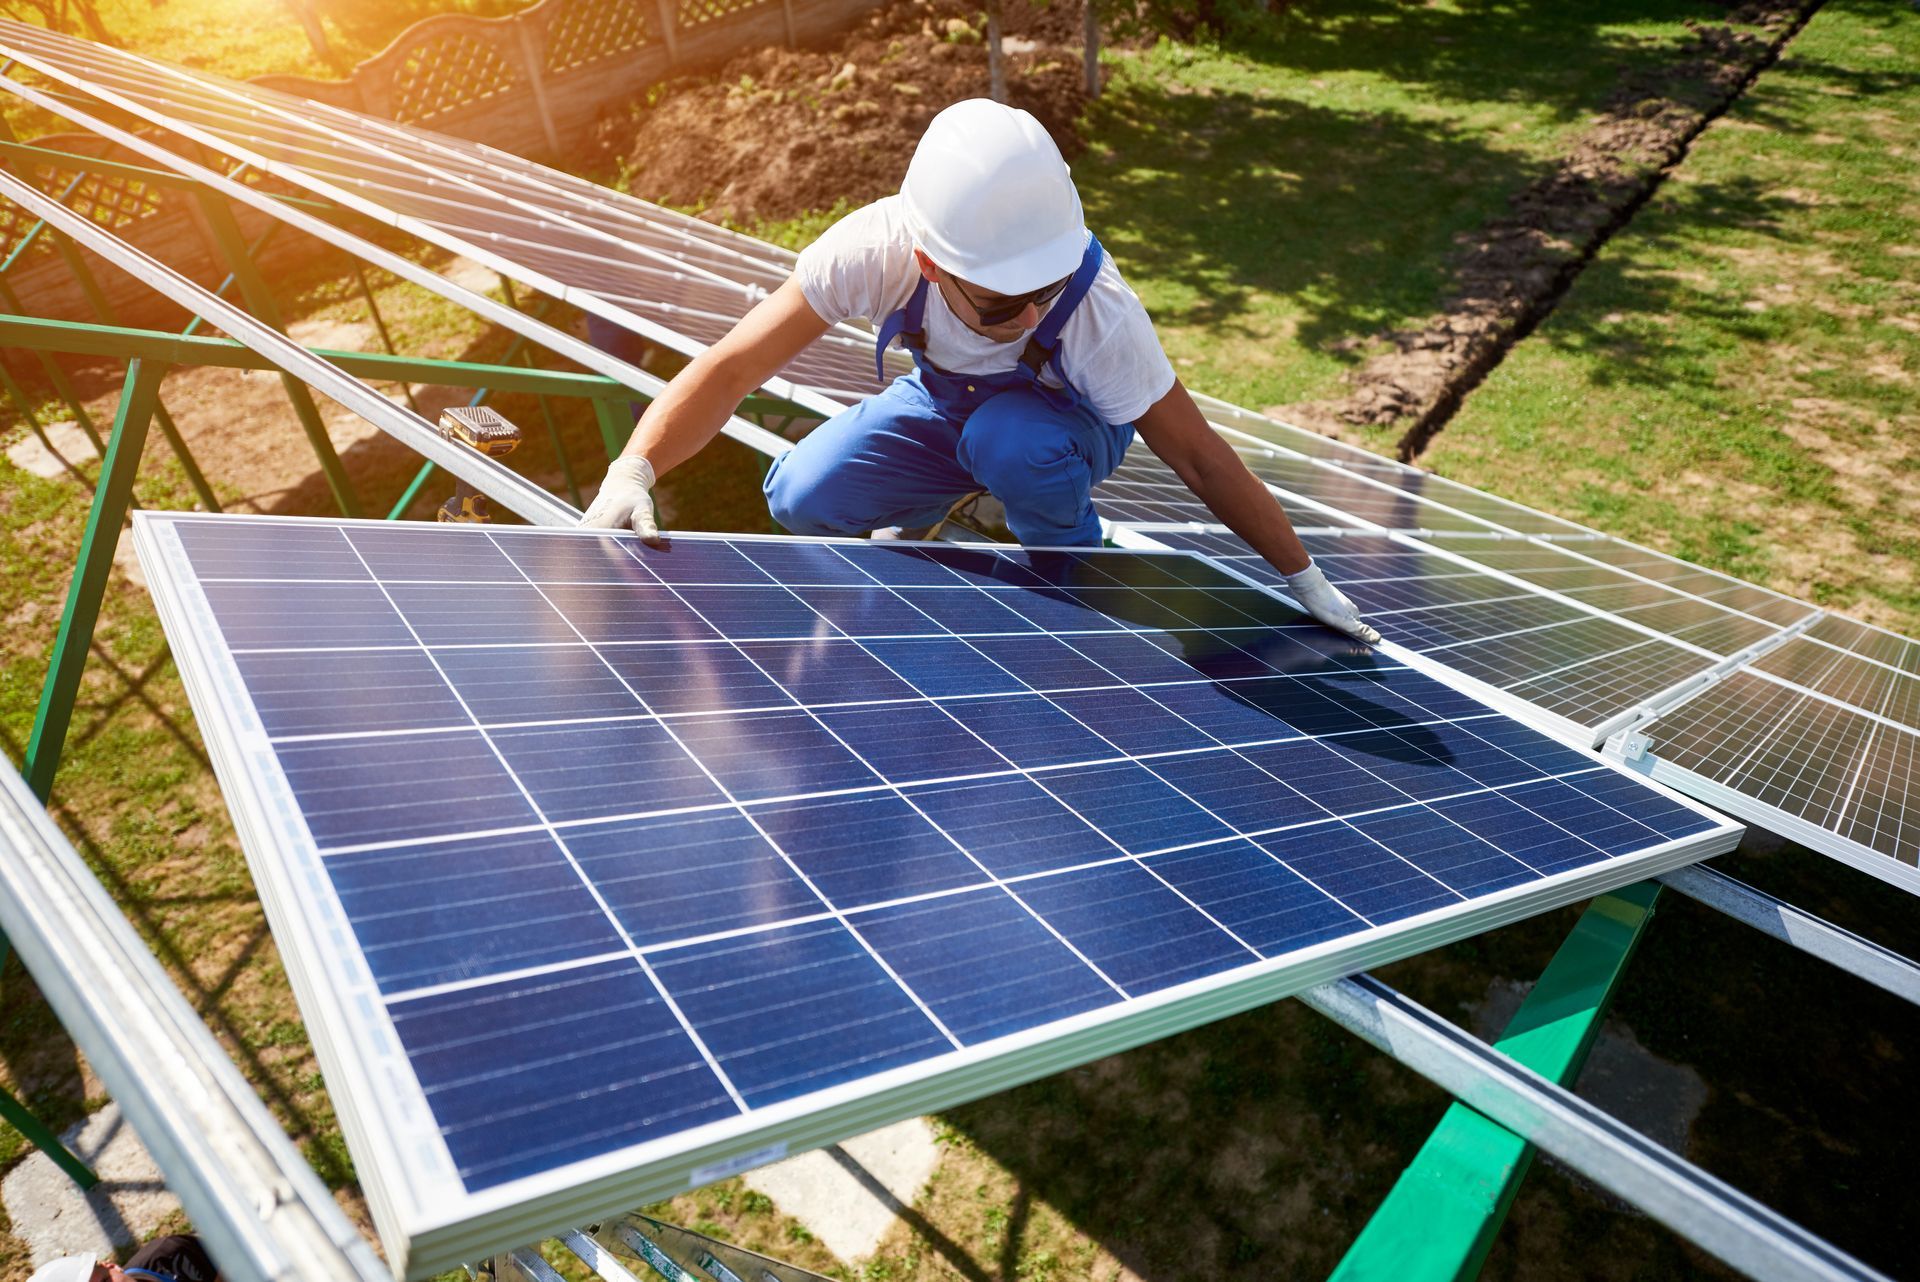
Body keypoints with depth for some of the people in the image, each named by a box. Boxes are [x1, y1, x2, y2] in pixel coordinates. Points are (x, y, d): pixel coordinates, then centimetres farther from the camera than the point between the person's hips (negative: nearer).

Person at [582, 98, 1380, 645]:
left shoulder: (1099, 314, -38)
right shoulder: (874, 248, -35)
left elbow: (1201, 461, -27)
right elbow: (730, 370, -31)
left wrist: (1306, 582, -19)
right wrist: (632, 473, -45)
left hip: (1066, 425, -2)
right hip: (944, 404, 2)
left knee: (1010, 438, -38)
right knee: (802, 497, -21)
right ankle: (916, 514, 14)